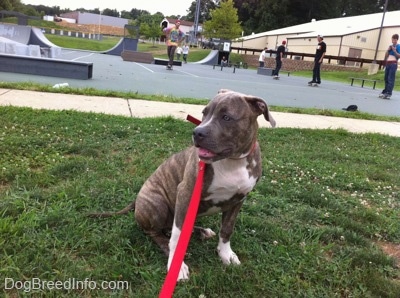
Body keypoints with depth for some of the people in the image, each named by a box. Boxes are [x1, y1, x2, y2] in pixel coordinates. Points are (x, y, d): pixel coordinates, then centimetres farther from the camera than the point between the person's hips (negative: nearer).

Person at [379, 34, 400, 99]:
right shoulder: (390, 46, 18)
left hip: (393, 64, -6)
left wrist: (394, 50, -14)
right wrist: (388, 49, 1)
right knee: (386, 78, 7)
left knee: (391, 79, -12)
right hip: (387, 63, 6)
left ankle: (388, 94, -18)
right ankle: (384, 92, 12)